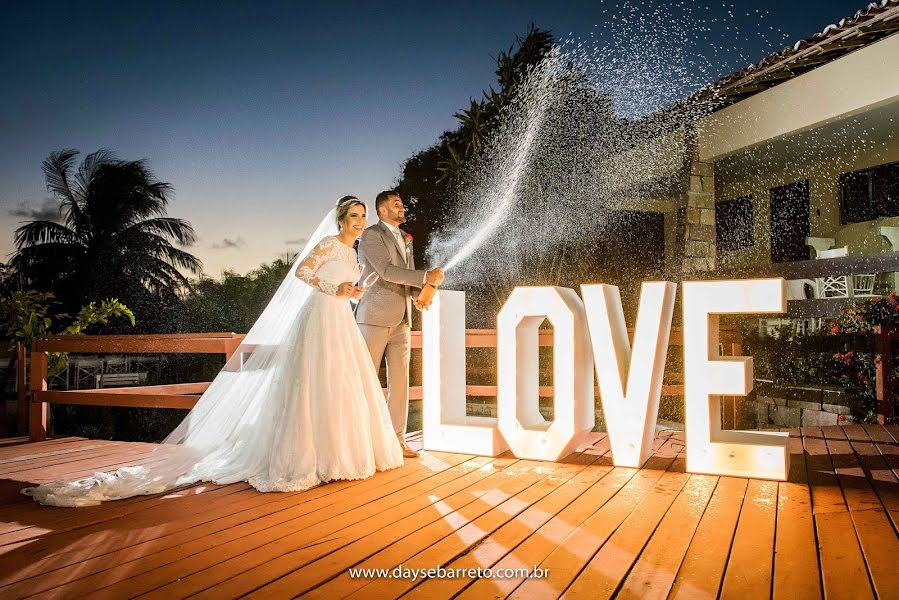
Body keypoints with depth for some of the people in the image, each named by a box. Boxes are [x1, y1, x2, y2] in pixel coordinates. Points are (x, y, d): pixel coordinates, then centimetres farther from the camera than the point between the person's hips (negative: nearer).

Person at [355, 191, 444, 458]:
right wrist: (426, 277, -20)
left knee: (400, 382, 6)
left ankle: (397, 441, 14)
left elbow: (409, 275, 16)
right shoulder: (371, 235, -5)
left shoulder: (405, 238, 19)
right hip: (375, 317, -7)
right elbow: (386, 271, -17)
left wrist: (421, 293, -5)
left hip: (401, 320, 7)